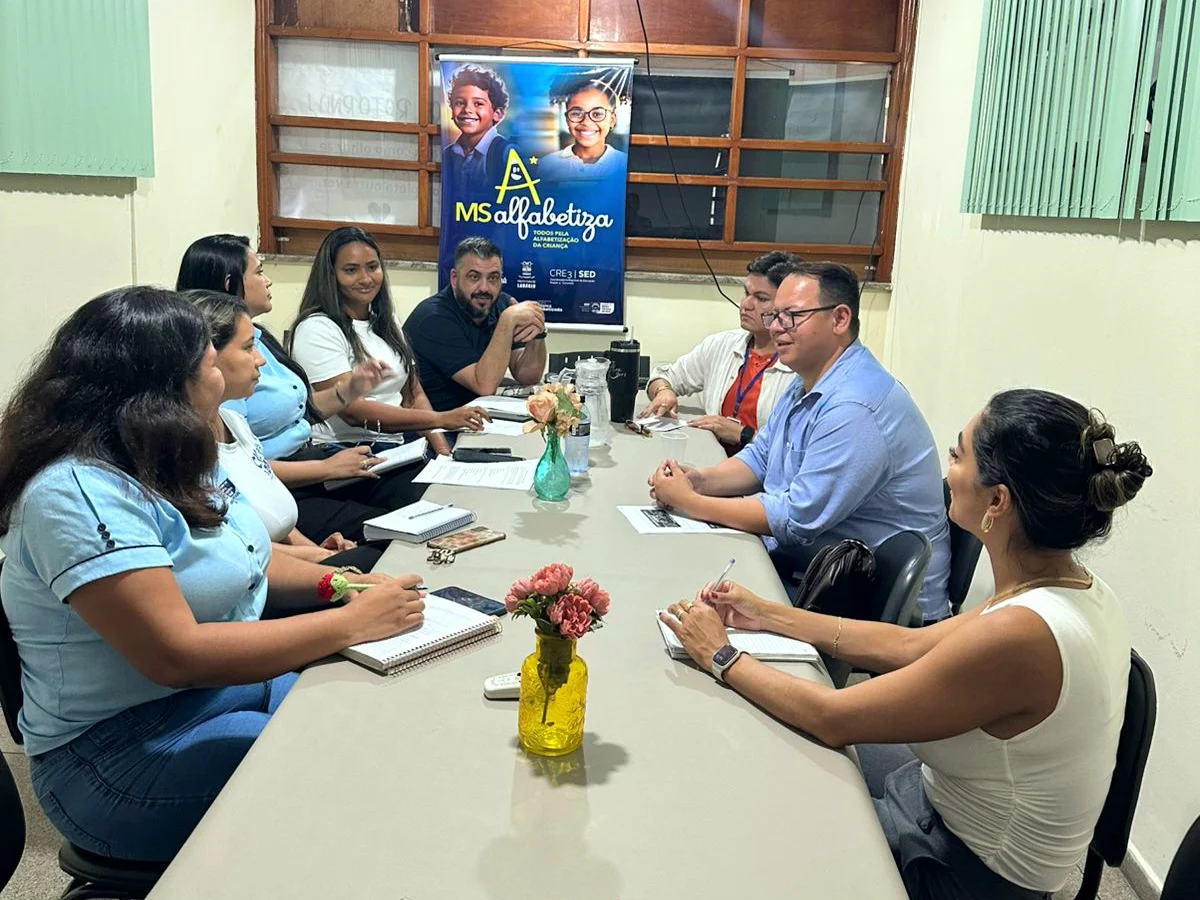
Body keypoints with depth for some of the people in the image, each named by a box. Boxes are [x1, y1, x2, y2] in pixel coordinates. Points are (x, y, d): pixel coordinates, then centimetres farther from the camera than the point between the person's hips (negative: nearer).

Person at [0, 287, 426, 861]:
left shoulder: (162, 464, 4)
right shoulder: (79, 494, -24)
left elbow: (224, 562, 16)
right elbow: (178, 657, -30)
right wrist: (353, 623, -26)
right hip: (129, 750, -8)